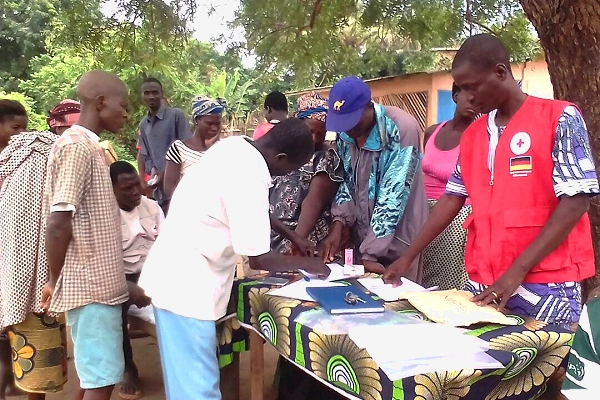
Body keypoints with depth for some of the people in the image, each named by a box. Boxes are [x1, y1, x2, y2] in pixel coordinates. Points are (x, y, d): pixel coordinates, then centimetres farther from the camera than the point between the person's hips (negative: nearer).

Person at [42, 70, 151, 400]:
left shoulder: (87, 147, 14)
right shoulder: (77, 147, -16)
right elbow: (58, 224, -23)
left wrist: (123, 283, 18)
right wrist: (55, 281, -9)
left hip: (98, 283, 9)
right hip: (91, 286, -9)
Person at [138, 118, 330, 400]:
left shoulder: (235, 147, 3)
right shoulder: (248, 177, -24)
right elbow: (259, 260, -19)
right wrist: (307, 263, -3)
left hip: (177, 275, 9)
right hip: (185, 284, -9)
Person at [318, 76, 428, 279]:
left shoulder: (402, 128, -22)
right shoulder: (345, 131, -2)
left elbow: (393, 194, -24)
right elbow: (345, 180, 6)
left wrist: (370, 253, -24)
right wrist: (338, 225, -9)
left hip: (397, 238, -5)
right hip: (362, 236, 6)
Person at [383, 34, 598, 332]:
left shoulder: (560, 118, -6)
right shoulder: (472, 136, 12)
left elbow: (576, 201, -12)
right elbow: (453, 198, 14)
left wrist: (517, 271, -17)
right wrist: (408, 256, 9)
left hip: (545, 285, -5)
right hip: (481, 283, 5)